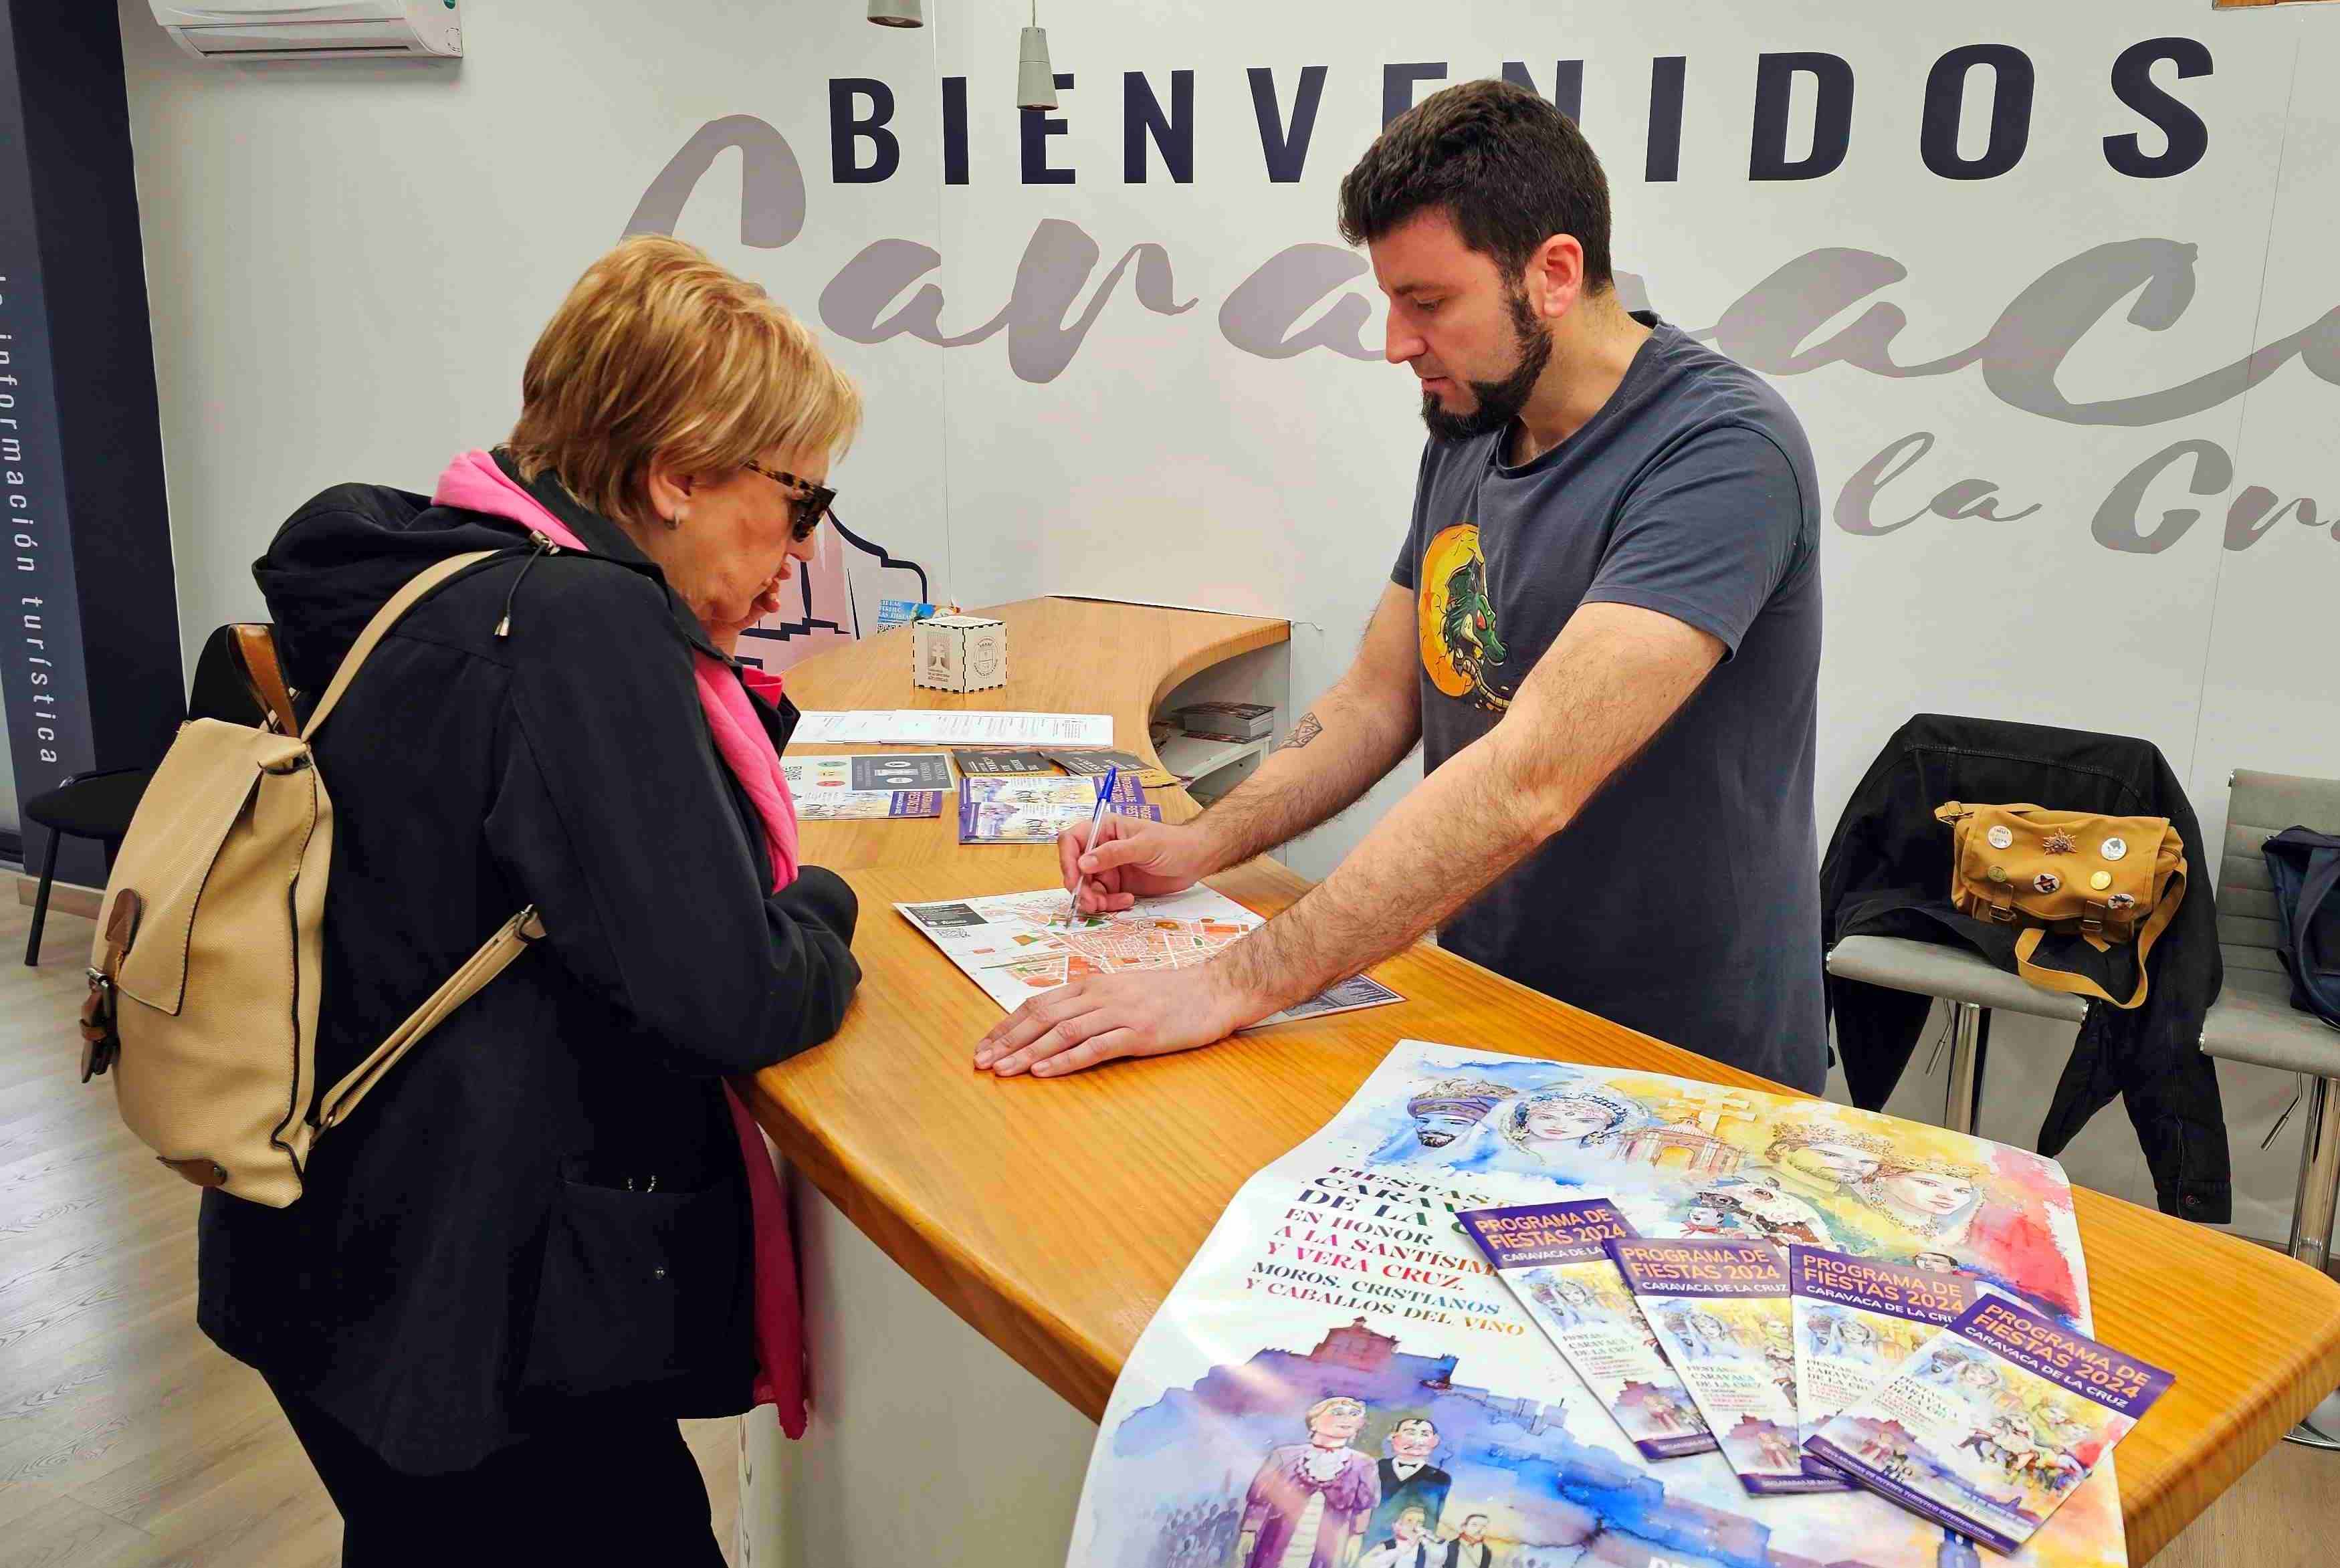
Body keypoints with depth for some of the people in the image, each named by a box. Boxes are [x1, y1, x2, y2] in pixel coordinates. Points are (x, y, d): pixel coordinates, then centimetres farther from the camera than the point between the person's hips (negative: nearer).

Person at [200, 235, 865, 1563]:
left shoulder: (464, 587, 4)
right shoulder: (578, 625, -24)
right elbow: (734, 997, -26)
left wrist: (726, 688, 4)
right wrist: (823, 913, -6)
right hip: (464, 1313, -9)